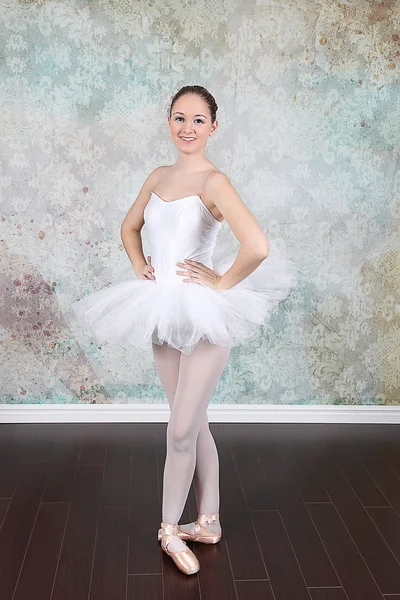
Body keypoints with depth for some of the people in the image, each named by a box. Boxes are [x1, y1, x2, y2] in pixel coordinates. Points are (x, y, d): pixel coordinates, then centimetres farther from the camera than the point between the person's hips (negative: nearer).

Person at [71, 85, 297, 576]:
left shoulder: (213, 181, -15)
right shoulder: (158, 177, 7)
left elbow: (258, 247, -30)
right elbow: (129, 227, 25)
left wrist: (222, 282, -16)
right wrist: (139, 267, 10)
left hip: (203, 315, -7)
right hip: (164, 313, 7)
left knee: (181, 432, 2)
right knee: (194, 426, 17)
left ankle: (170, 529, 26)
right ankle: (208, 522, 33)